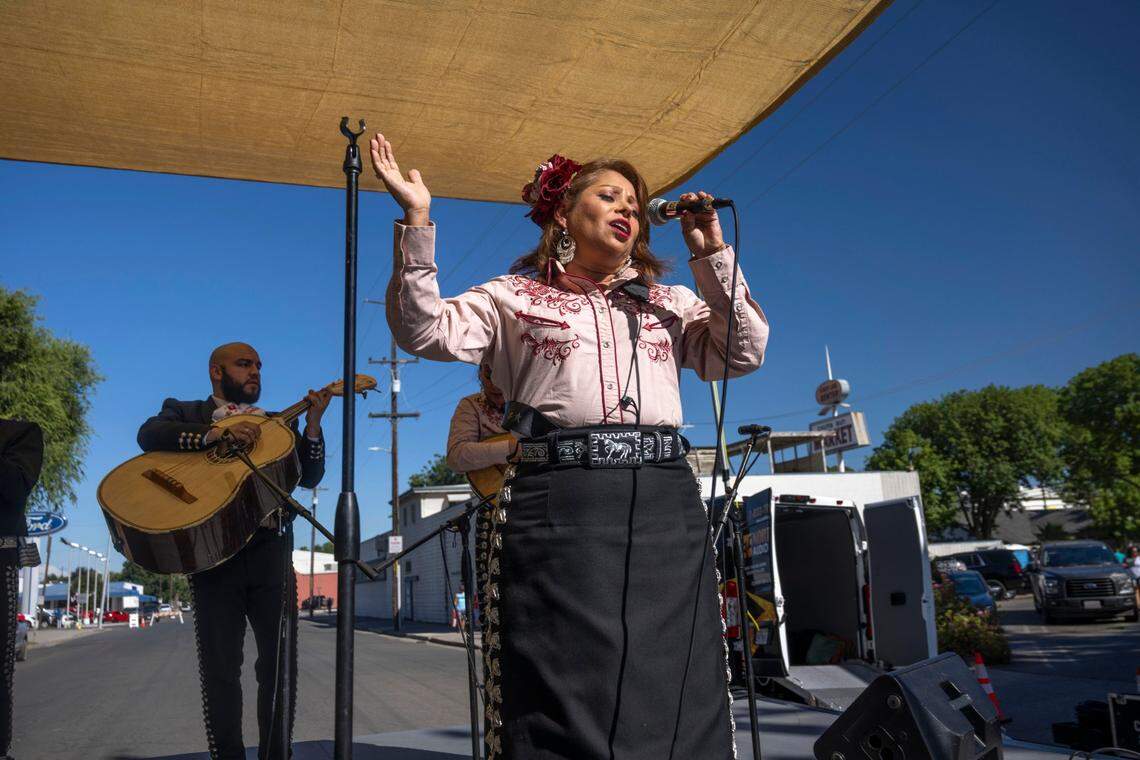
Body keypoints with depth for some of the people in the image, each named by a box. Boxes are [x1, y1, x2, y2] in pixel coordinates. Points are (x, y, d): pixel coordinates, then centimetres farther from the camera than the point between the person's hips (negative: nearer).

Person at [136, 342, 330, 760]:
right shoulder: (184, 412, 13)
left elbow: (309, 477, 9)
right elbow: (149, 434, -10)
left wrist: (312, 424, -5)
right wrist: (213, 433, -23)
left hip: (271, 552, 2)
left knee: (280, 663, 1)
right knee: (219, 667, 0)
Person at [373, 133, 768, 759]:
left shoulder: (667, 303, 24)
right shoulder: (513, 297, 14)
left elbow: (744, 352, 12)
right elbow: (425, 331, 0)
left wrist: (711, 256, 7)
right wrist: (416, 218, -6)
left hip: (666, 502, 3)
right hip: (559, 501, -3)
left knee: (677, 705, 3)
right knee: (566, 699, -3)